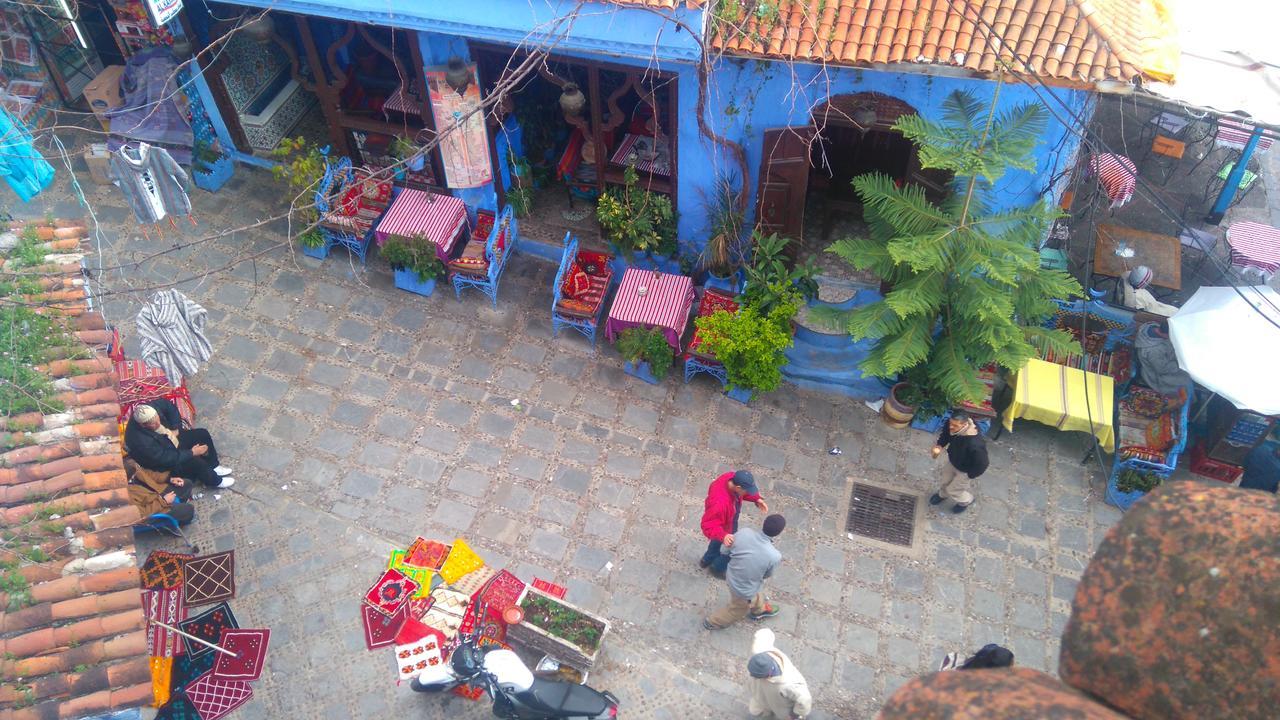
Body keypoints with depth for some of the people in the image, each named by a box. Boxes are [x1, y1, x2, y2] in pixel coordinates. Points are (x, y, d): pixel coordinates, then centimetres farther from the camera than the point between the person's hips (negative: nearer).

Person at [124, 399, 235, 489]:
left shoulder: (151, 408, -23)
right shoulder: (141, 441, -40)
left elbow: (170, 406, -1)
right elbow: (166, 458, -32)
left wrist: (176, 429, -6)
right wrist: (192, 452, -25)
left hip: (173, 438, 8)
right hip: (163, 462, -8)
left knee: (202, 434, 1)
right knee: (196, 462, -21)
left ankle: (213, 467, 19)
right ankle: (214, 481, 9)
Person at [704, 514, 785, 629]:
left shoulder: (744, 532, -27)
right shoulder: (775, 556, -35)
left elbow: (723, 550, -10)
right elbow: (767, 574, -11)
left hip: (731, 576, 4)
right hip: (744, 590, -4)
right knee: (739, 610, 31)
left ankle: (759, 610, 64)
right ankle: (712, 622, 52)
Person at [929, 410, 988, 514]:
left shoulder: (975, 444, -47)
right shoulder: (951, 424, -28)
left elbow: (981, 464, -30)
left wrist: (970, 475, -13)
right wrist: (939, 446, -20)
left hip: (966, 470, -6)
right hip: (953, 460, 6)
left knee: (953, 490, 16)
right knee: (946, 479, 30)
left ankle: (966, 501, 50)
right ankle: (942, 494, 64)